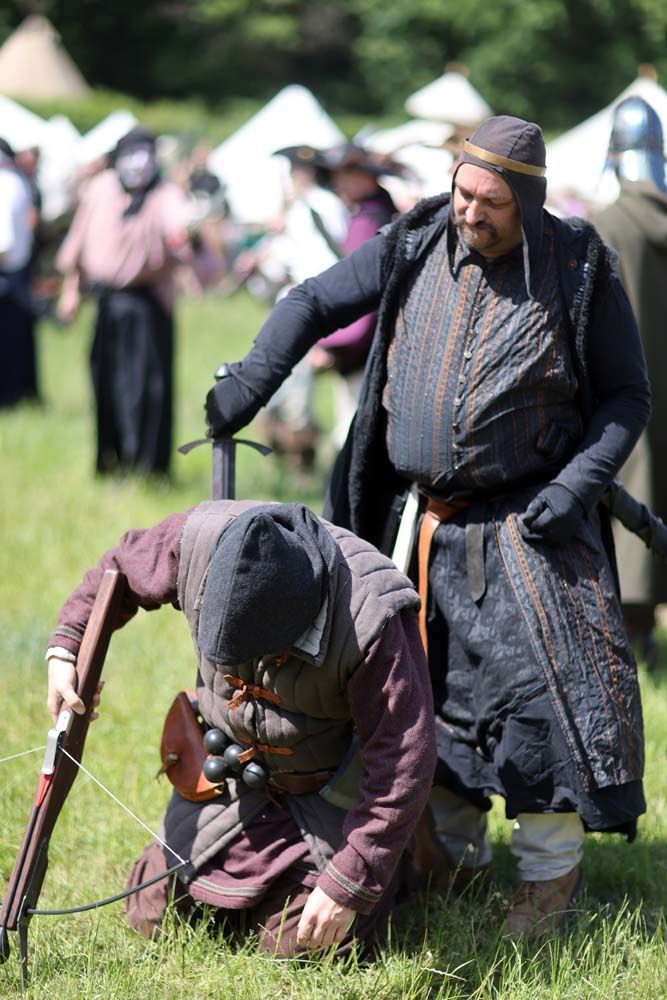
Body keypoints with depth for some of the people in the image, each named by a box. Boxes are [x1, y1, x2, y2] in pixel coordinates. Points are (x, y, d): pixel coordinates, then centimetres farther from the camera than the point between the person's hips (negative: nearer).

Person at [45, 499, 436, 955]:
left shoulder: (372, 623, -37)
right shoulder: (199, 541, -25)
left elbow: (403, 764, -30)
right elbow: (120, 568, 0)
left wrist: (348, 887, -27)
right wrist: (65, 648, -13)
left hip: (330, 791, -5)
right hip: (231, 778, 5)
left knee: (296, 944, -12)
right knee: (153, 915, 7)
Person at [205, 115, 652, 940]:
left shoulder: (578, 271, -7)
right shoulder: (414, 251, 1)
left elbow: (627, 397, -1)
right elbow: (312, 305, 10)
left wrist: (576, 485, -14)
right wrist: (246, 386, -3)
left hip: (524, 522, -4)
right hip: (422, 521, 4)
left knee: (539, 681, -14)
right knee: (429, 689, 7)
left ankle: (551, 868, -1)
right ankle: (454, 853, 23)